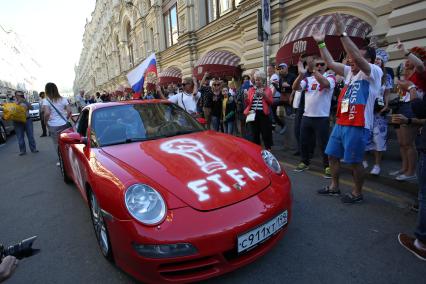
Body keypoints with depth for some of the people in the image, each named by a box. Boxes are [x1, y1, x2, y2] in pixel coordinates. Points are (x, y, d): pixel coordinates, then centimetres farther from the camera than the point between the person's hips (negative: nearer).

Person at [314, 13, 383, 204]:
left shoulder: (374, 72, -9)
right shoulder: (350, 72, 13)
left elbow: (357, 57, -25)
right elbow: (330, 63, 13)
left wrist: (342, 34, -26)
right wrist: (321, 43, 8)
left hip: (357, 126, -8)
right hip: (340, 123, 8)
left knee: (355, 161, 2)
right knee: (332, 155, 14)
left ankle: (357, 193, 20)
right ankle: (334, 187, 29)